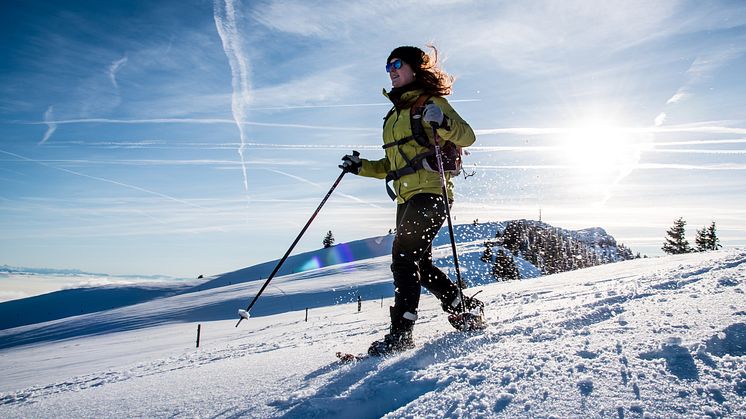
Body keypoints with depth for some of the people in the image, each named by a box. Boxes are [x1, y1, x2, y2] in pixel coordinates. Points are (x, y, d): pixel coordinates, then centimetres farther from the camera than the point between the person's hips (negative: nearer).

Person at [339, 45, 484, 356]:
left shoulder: (430, 102, 1)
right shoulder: (394, 115, 23)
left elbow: (468, 136, -10)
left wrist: (443, 122, -28)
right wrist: (361, 167, 15)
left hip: (430, 191, -8)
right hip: (407, 199, 9)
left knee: (404, 255, -16)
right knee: (418, 264, 9)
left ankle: (401, 332, -11)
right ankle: (465, 307, 24)